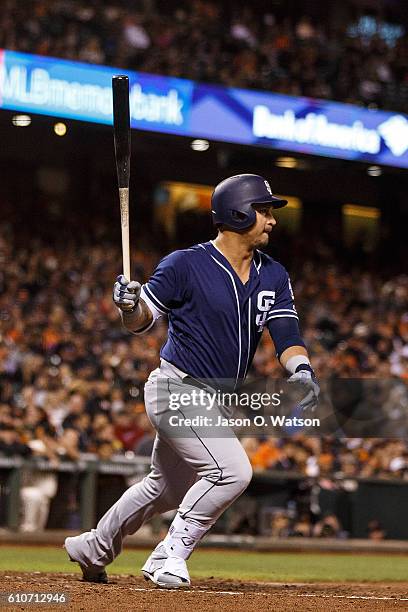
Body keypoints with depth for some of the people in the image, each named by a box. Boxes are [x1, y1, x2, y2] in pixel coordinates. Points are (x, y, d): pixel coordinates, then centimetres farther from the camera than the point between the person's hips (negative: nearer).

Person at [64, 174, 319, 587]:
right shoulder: (186, 265, -12)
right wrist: (129, 305, -28)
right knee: (233, 471, -22)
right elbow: (141, 322, -5)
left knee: (168, 488, 21)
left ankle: (93, 548, 41)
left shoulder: (274, 277, 5)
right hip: (177, 389, -8)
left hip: (216, 399, 8)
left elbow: (285, 333, -4)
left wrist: (302, 370, -25)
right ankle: (168, 558, -8)